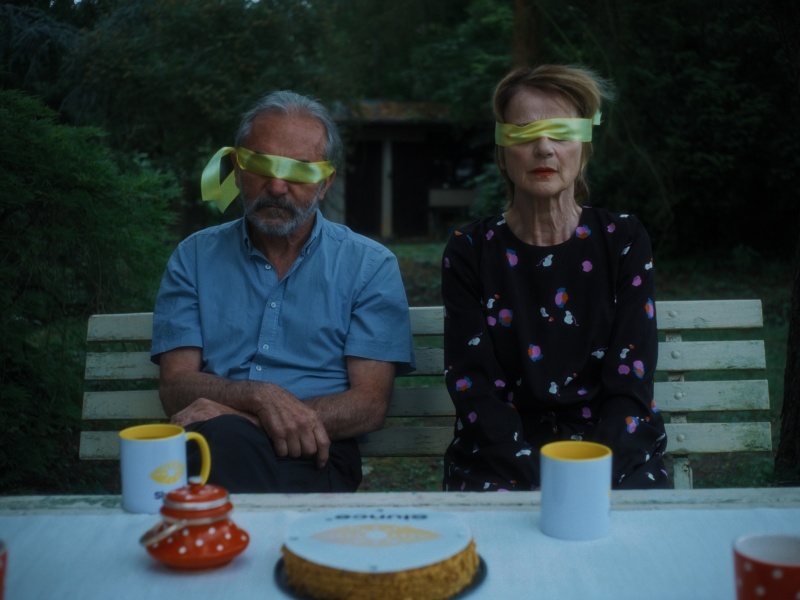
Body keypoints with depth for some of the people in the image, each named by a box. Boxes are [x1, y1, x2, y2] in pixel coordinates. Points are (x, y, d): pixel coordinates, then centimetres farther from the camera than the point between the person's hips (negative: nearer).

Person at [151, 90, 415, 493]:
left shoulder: (369, 266, 8)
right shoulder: (194, 258, 14)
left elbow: (370, 404, -1)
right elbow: (176, 387, 5)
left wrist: (234, 416, -14)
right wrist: (260, 396, -18)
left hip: (312, 457, -1)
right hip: (214, 447, 2)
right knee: (227, 438, -36)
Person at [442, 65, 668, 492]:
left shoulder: (624, 241, 5)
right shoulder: (470, 251, 3)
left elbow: (631, 382, -2)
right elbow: (471, 385, -4)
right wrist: (538, 483, -17)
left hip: (613, 452, 1)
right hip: (501, 453, 0)